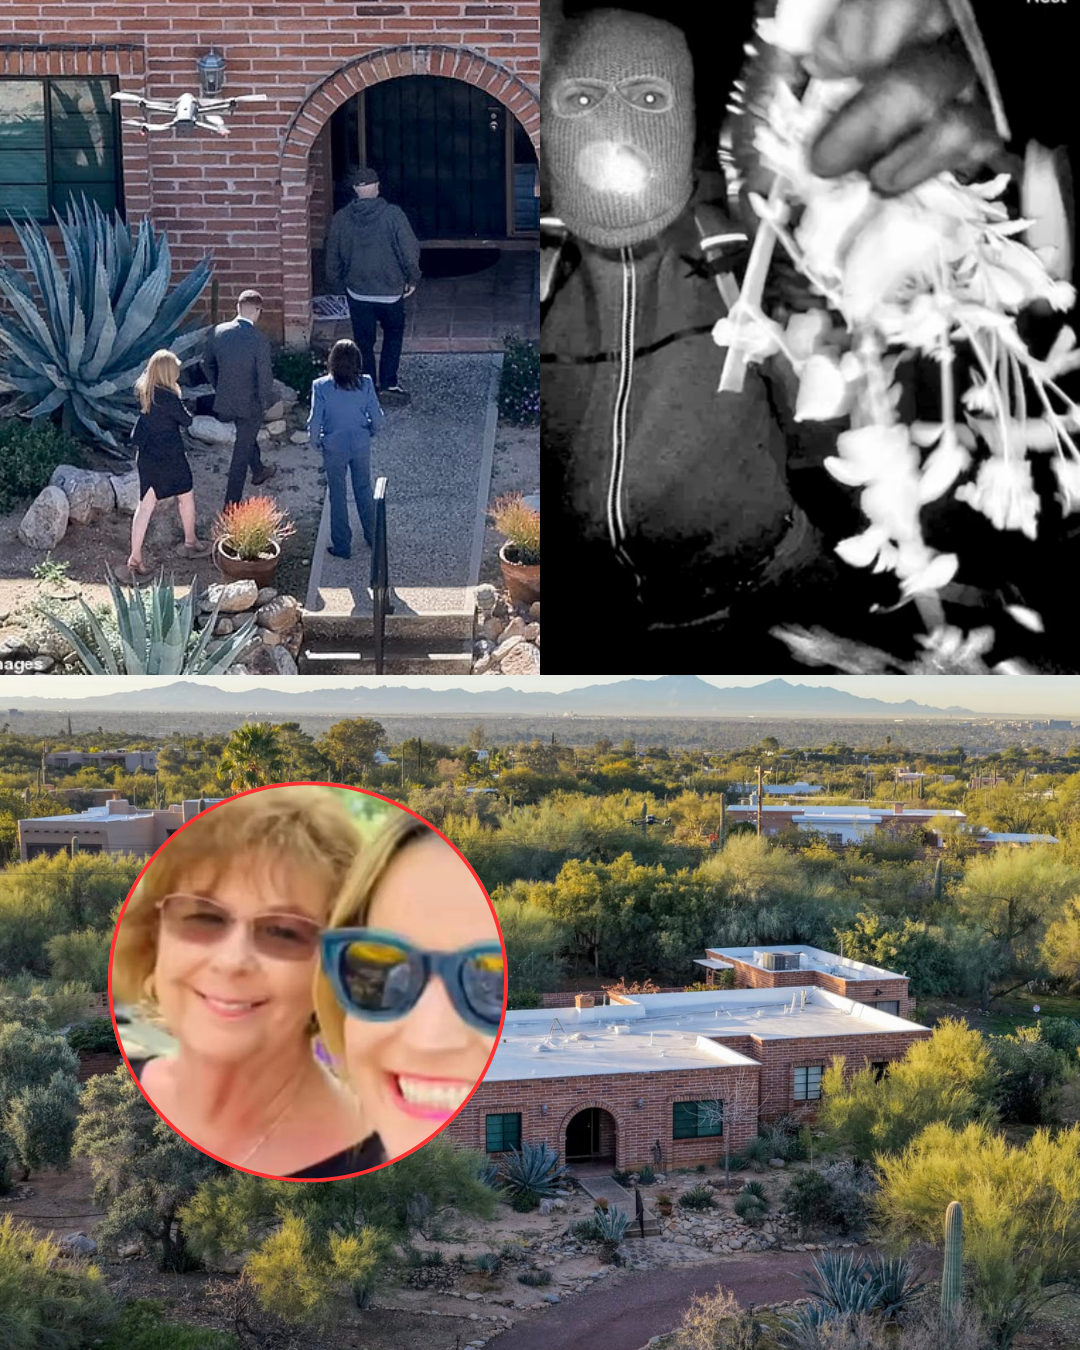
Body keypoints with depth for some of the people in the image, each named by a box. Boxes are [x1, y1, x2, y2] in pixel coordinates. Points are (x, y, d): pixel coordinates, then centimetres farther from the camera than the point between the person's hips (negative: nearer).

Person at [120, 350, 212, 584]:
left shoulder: (142, 389, -6)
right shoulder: (169, 398, -25)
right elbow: (187, 420, -14)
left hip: (146, 456, 6)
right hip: (170, 457, -6)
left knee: (146, 505, 8)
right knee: (186, 497, 19)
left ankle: (135, 559, 3)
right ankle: (190, 543, 38)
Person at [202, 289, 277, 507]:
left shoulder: (219, 332, -8)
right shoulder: (260, 340, -24)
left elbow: (207, 363, 4)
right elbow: (265, 376, -21)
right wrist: (266, 402, -3)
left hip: (225, 401, 5)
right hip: (250, 403, -5)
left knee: (246, 435, 33)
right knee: (242, 452, 8)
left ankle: (259, 471, 56)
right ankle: (231, 505, 14)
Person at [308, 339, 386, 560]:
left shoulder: (321, 386, -20)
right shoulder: (365, 383, -15)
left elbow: (314, 422, -16)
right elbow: (377, 417, -9)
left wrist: (315, 442, 4)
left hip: (334, 448, -2)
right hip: (361, 445, 2)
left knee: (338, 496, 13)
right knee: (364, 491, 21)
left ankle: (341, 546, 23)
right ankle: (372, 538, 35)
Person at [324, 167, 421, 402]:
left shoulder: (341, 219, -5)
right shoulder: (393, 215, -13)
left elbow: (333, 257, 4)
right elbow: (410, 251, -11)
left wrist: (336, 284, 18)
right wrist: (413, 279, 3)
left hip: (358, 292, 2)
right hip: (390, 291, -1)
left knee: (364, 342, 12)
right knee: (393, 336, 20)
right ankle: (389, 382, 12)